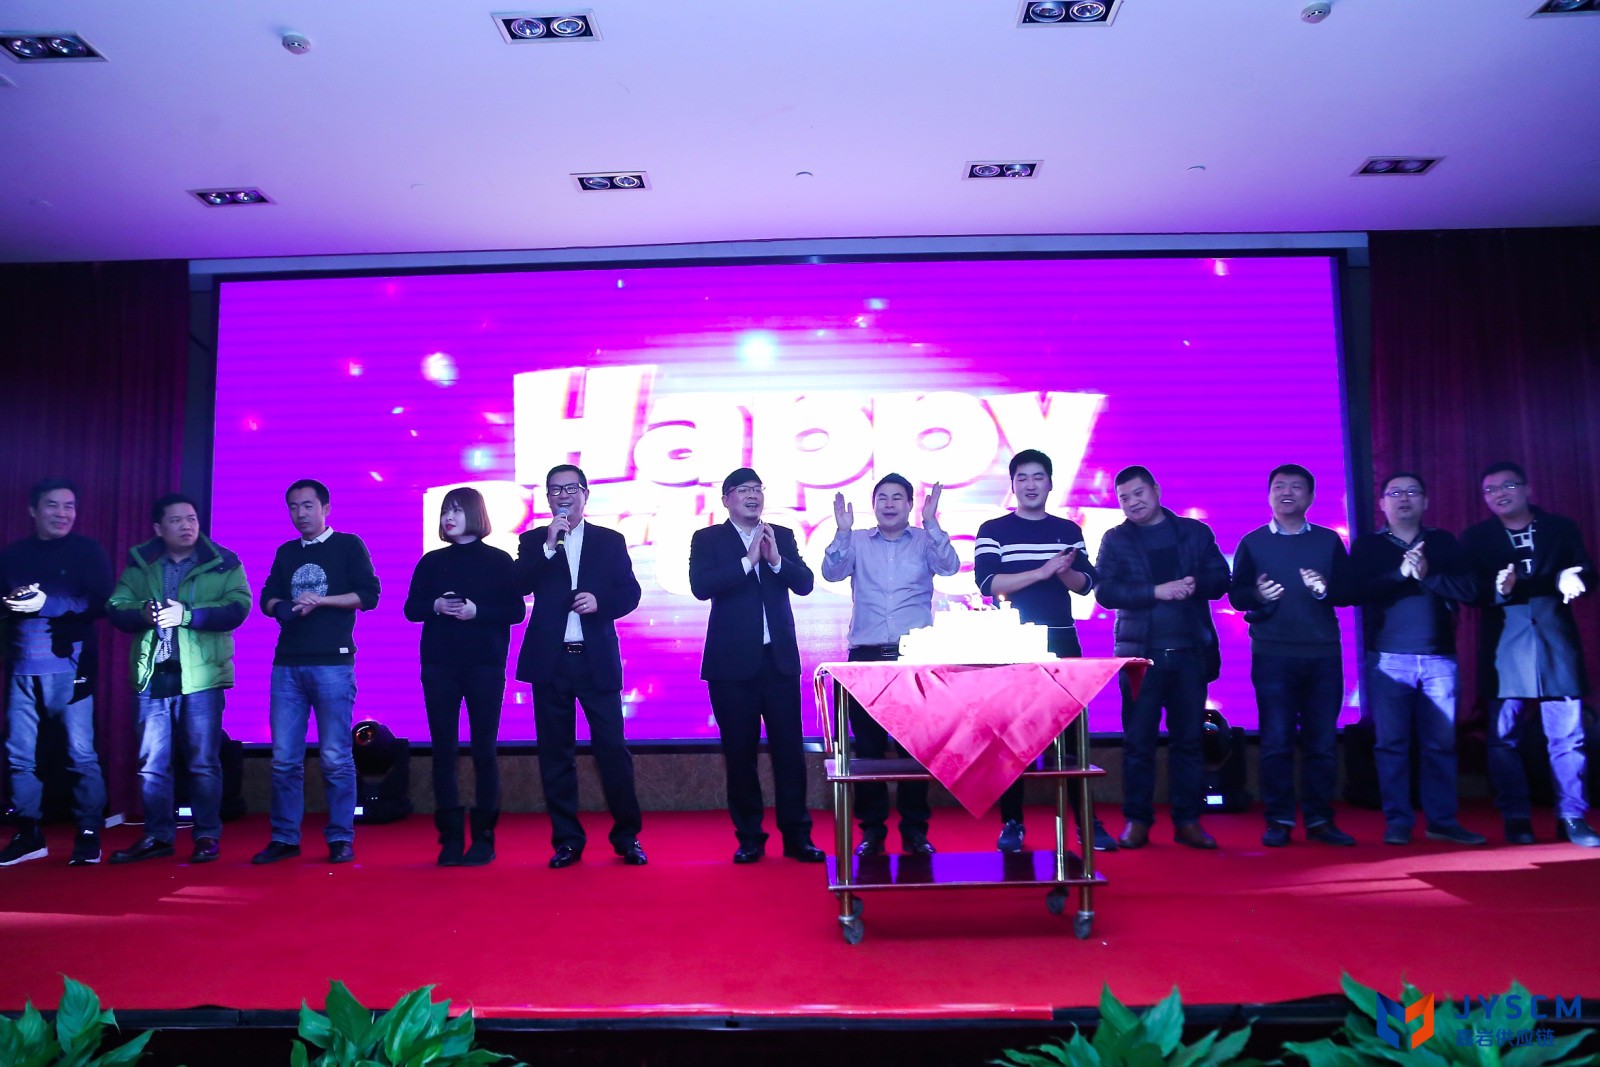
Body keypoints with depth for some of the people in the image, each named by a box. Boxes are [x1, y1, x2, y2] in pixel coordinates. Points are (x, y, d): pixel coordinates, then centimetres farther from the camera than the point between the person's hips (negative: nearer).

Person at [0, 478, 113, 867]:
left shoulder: (88, 551, 4)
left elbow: (100, 602, -7)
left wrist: (47, 603, -17)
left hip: (70, 667, -3)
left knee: (81, 754, -3)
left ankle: (88, 836, 6)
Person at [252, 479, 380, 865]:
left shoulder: (349, 545, 5)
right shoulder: (285, 552, 19)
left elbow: (368, 595, -2)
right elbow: (267, 598, 15)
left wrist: (320, 600, -12)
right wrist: (281, 608, -7)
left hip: (332, 664, -4)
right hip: (287, 665, 5)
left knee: (336, 758, -3)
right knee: (284, 758, 4)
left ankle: (341, 838, 4)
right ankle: (284, 838, 13)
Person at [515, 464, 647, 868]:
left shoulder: (610, 541, 10)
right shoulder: (533, 541, 11)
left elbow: (630, 593, 5)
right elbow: (519, 586, -4)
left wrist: (600, 602, -13)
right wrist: (549, 546, -12)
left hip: (597, 660, -1)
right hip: (549, 660, 1)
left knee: (612, 748, -3)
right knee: (556, 752, 5)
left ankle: (627, 836, 11)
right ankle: (567, 840, 15)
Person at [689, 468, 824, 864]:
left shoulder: (783, 536, 11)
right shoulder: (707, 539, 3)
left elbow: (805, 584, 0)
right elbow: (700, 586, -13)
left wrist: (776, 559, -16)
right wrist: (748, 560, -17)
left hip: (780, 659, 2)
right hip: (732, 663, -2)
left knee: (789, 749, 2)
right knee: (739, 753, 5)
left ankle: (796, 835, 12)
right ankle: (749, 837, 17)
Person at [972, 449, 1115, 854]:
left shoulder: (1069, 530, 12)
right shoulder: (993, 531, 2)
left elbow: (1086, 584, 8)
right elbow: (987, 583, -11)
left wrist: (1065, 571, -14)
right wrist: (1042, 571, -18)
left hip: (1061, 642, 2)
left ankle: (1087, 820, 11)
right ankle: (1011, 824, 10)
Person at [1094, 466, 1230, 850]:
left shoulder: (1195, 532, 12)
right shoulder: (1115, 540, 7)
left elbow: (1220, 580, 7)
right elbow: (1105, 591, -5)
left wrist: (1195, 584, -14)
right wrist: (1157, 591, -16)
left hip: (1190, 651, 2)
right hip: (1140, 652, -1)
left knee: (1189, 738, 5)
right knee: (1138, 740, 0)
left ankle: (1187, 821, 14)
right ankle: (1137, 821, 8)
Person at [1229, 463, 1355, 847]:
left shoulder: (1329, 541, 11)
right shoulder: (1252, 542, 7)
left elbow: (1349, 589, 6)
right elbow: (1236, 595, 1)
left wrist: (1326, 589, -14)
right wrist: (1257, 595, -20)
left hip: (1323, 654, 2)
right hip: (1272, 655, -1)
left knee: (1323, 740, 4)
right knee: (1276, 740, -1)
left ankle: (1320, 819, 14)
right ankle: (1278, 821, 6)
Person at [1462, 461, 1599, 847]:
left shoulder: (1562, 528, 11)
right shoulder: (1475, 537, 8)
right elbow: (1469, 589, -1)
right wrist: (1497, 589, -22)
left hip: (1557, 644, 1)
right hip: (1504, 648, -1)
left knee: (1568, 735, 0)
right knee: (1505, 736, 1)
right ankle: (1516, 819, 10)